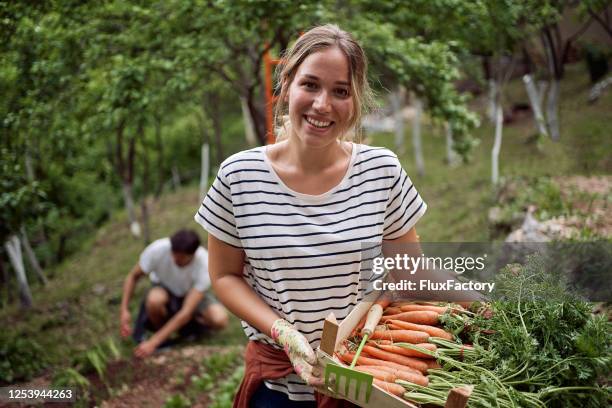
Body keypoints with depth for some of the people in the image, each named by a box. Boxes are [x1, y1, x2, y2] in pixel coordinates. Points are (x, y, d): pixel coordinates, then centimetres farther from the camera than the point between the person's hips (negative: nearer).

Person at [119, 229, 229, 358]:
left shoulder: (205, 265, -34)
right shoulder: (157, 249, -32)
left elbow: (186, 312, -36)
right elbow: (133, 276, -14)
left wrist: (153, 342, -38)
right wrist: (124, 310, -27)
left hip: (191, 293, 0)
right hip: (163, 288, 0)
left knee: (220, 319, -29)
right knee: (154, 300, -38)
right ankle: (158, 327, -5)